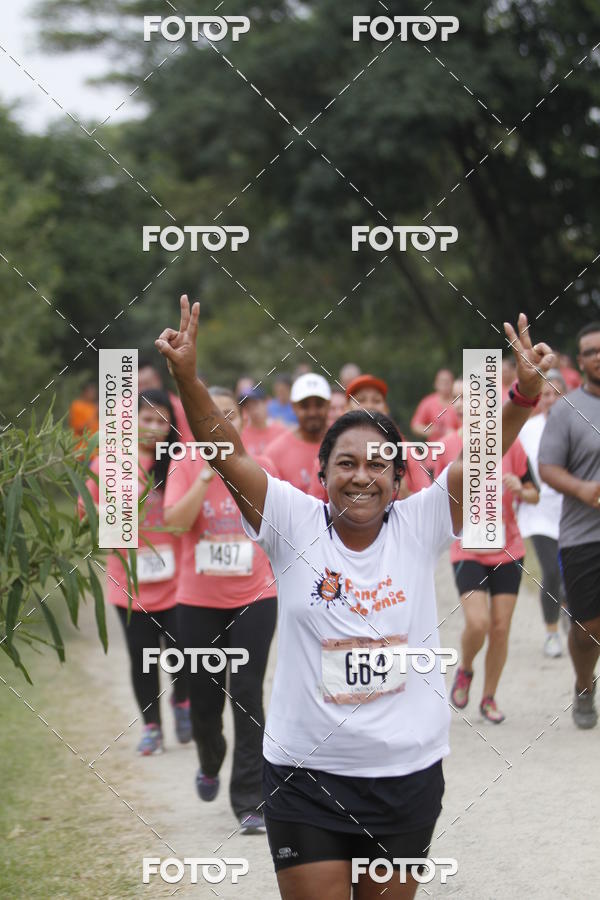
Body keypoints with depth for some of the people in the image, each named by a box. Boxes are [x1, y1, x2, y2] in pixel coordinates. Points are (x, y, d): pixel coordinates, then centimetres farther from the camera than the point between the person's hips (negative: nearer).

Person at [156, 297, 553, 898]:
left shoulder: (419, 526, -1)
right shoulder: (295, 523, -3)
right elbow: (229, 455, -11)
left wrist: (525, 392, -25)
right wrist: (185, 376, -22)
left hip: (409, 770, 2)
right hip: (305, 774, -1)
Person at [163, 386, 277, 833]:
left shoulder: (260, 467, 1)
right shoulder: (186, 467, -3)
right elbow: (175, 520, -18)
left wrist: (279, 576, 10)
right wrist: (208, 474, -23)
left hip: (254, 598, 0)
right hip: (199, 600, 1)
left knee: (247, 695, -8)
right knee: (205, 696, 9)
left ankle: (250, 801, -3)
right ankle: (210, 764, 42)